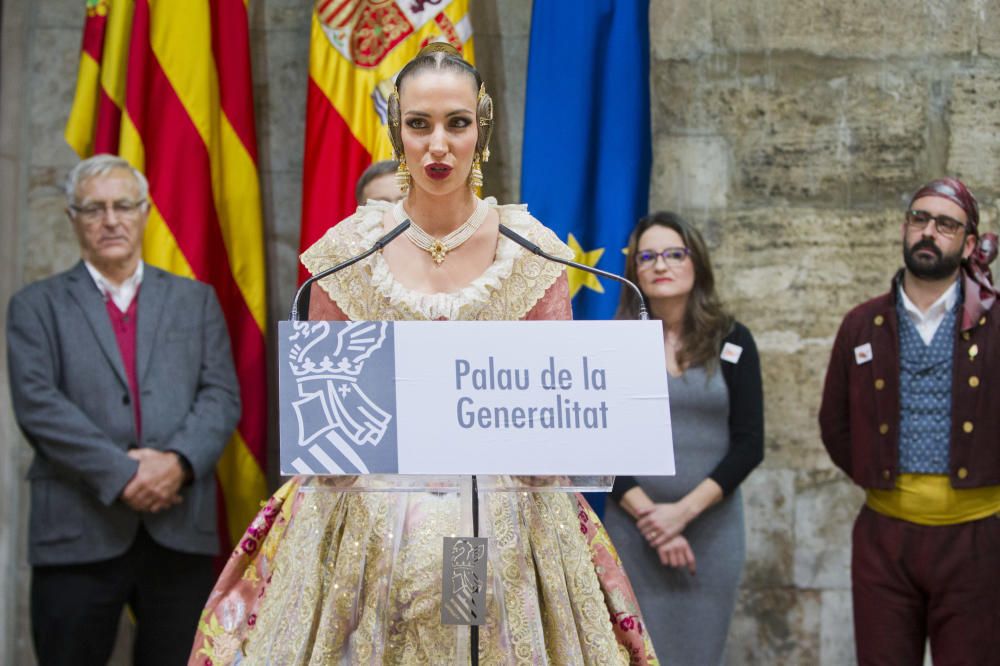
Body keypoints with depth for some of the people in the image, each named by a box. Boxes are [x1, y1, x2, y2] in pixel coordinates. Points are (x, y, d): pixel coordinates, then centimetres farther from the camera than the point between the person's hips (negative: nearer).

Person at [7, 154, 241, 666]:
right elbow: (38, 405, -5)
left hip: (180, 529, 2)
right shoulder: (36, 307, 9)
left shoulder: (195, 301, 16)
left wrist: (179, 462, -13)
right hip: (78, 531, -2)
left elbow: (222, 396, 6)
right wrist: (121, 475, -14)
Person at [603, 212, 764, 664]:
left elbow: (749, 445, -1)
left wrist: (684, 510, -12)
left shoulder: (732, 342, 4)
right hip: (632, 528, 0)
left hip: (712, 528, 1)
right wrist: (650, 518, -11)